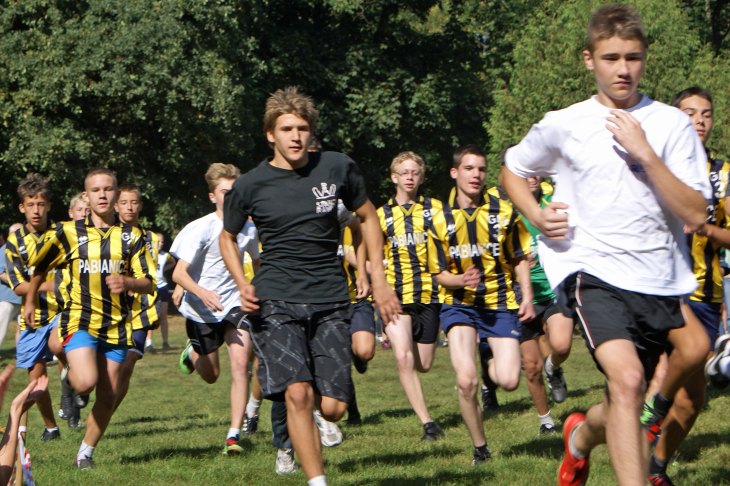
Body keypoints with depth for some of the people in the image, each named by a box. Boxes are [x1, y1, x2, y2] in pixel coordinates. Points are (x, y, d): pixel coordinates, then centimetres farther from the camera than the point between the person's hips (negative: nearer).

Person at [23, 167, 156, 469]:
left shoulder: (131, 236, 6)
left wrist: (127, 282, -18)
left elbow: (149, 283, 3)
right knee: (86, 382, -24)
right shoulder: (68, 233, 2)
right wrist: (29, 302, 24)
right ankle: (71, 370, 10)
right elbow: (40, 267, 18)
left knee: (108, 397, 3)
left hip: (116, 325, 2)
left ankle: (86, 452, 18)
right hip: (79, 321, -2)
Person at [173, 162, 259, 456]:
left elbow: (256, 261, 20)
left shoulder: (248, 229, -3)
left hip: (234, 304, 2)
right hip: (201, 310, -2)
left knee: (240, 364, -18)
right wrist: (202, 292, -40)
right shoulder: (201, 229, -18)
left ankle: (234, 435, -14)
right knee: (211, 375, 12)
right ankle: (191, 353, 49)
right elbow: (179, 273, -23)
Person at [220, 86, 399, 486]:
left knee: (332, 408, -3)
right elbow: (227, 237, 15)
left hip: (330, 302, 2)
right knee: (298, 393, -21)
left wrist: (379, 281, 10)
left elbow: (367, 218, 17)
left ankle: (292, 423, 32)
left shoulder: (337, 168, 2)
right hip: (276, 300, -2)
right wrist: (243, 284, -2)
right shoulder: (249, 186, -1)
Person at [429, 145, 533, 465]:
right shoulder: (441, 221, 0)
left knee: (509, 381, -13)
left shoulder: (504, 212, 0)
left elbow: (521, 258, 9)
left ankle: (491, 361, 26)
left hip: (500, 305, 0)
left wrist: (527, 297, -3)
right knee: (466, 381, -18)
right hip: (460, 305, 0)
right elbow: (440, 273, 5)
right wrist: (460, 281, -17)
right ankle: (480, 448, 3)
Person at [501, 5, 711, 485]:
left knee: (624, 407, 15)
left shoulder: (671, 124, 1)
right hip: (594, 270, -2)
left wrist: (646, 154, -16)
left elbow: (695, 215, -7)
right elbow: (513, 169, 21)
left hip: (660, 281, 3)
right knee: (627, 380, -28)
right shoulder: (563, 125, 3)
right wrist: (536, 214, 2)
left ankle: (582, 436, 49)